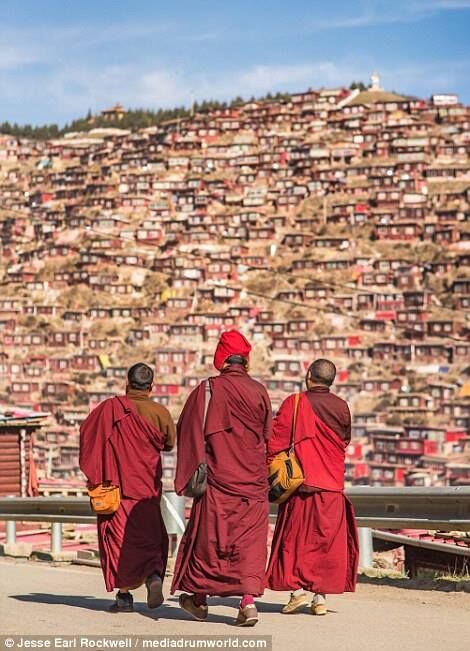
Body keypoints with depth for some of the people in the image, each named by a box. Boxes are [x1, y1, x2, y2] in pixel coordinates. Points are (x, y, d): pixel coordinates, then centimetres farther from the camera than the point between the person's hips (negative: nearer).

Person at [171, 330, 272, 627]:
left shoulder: (207, 390, -6)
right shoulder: (259, 391, 2)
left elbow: (188, 432, -5)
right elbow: (268, 437, 12)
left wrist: (189, 476, 1)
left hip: (218, 479, -2)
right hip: (253, 480, 2)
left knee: (209, 535, 9)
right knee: (250, 538, 3)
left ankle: (199, 597, 20)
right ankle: (249, 599, -11)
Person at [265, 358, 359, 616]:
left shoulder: (295, 403, -7)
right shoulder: (341, 407, 3)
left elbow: (276, 438, -9)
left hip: (301, 481, -3)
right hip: (332, 483, 3)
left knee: (296, 535, 7)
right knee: (327, 537, 6)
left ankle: (298, 588, -1)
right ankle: (321, 596, 5)